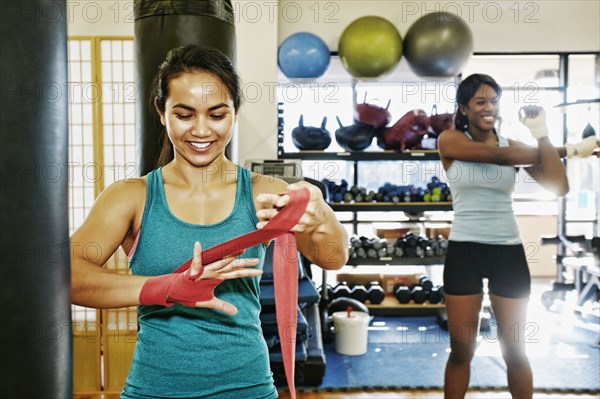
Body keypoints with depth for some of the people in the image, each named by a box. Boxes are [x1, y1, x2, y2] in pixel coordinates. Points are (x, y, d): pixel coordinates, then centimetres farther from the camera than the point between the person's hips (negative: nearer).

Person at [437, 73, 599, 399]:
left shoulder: (513, 144, 4)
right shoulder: (450, 141, -3)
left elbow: (559, 187, -8)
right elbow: (497, 156, -18)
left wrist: (541, 133, -10)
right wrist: (569, 149, -9)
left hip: (508, 252, 2)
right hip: (464, 252, -2)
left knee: (514, 350, 14)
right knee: (461, 349, 7)